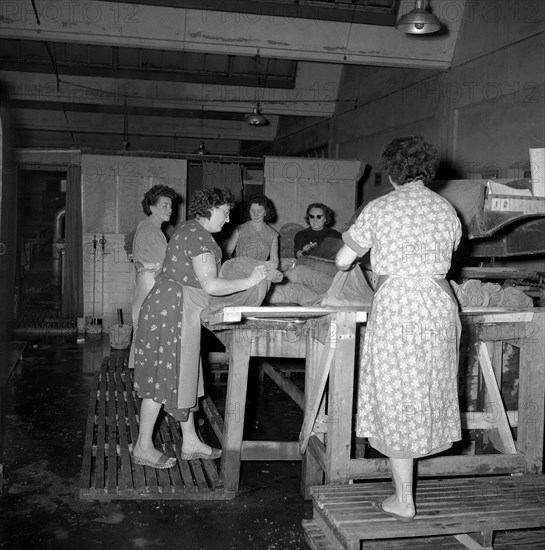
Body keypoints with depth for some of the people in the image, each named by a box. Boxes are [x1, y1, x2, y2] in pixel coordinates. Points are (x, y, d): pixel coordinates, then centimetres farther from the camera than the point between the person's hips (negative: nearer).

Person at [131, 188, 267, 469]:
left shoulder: (190, 229, 16)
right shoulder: (199, 236, -17)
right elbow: (210, 285, -23)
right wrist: (249, 281, -16)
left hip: (170, 304, 11)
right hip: (172, 309, -11)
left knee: (183, 374, 14)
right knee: (165, 376, -2)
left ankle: (190, 442, 23)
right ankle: (143, 447, 10)